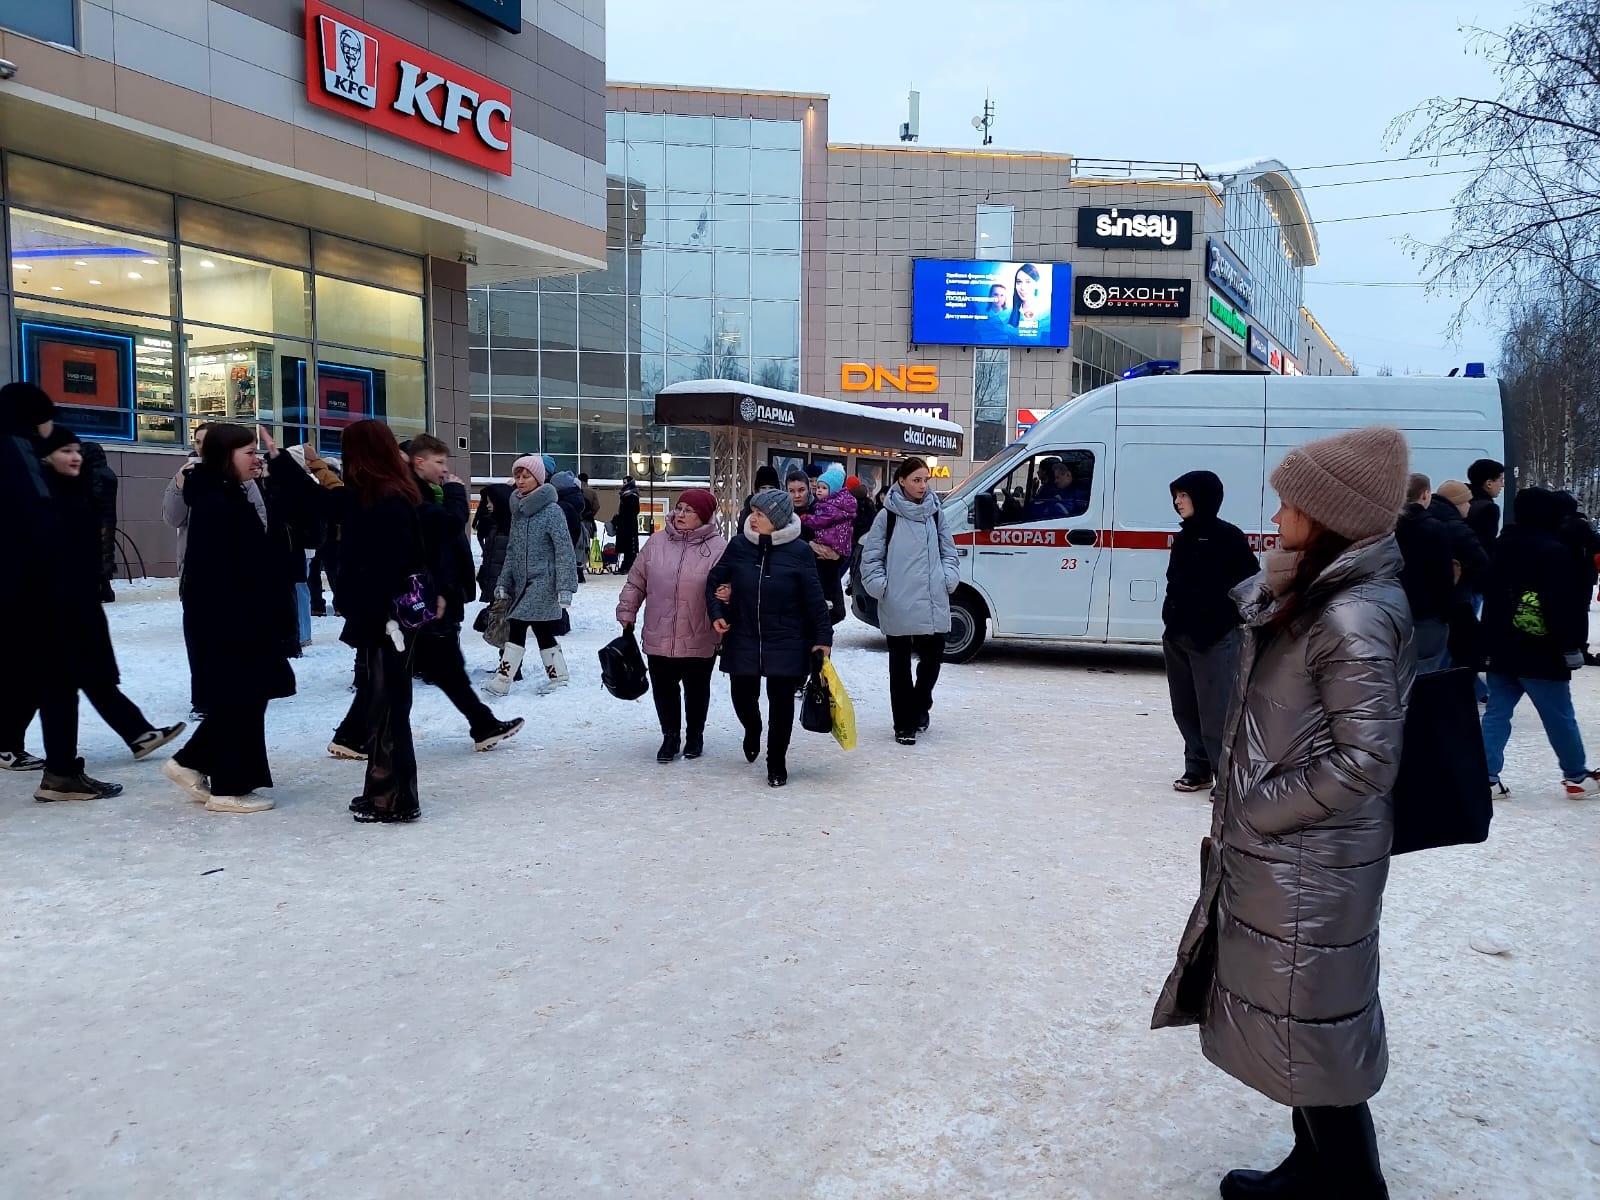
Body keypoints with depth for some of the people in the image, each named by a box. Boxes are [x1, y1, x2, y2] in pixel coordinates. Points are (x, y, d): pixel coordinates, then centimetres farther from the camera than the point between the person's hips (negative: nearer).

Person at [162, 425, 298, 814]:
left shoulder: (231, 497, 14)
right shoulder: (215, 504, -18)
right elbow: (217, 572, -24)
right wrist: (238, 624, -25)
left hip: (242, 618, 10)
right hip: (226, 621, -10)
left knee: (244, 698, 16)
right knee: (238, 701, -1)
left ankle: (191, 762, 28)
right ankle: (229, 788, 10)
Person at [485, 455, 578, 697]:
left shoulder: (551, 510, -11)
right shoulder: (517, 509, 11)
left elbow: (564, 550, -15)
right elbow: (512, 550, 15)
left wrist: (565, 587, -20)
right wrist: (503, 582, 10)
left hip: (543, 581, -7)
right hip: (523, 581, 7)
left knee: (517, 627, -11)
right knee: (542, 631, 11)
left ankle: (501, 680, -7)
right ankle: (558, 676, 20)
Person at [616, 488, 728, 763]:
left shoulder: (719, 548, -8)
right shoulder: (656, 544, 3)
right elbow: (636, 583, 9)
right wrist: (627, 612, 9)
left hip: (699, 639, -2)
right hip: (659, 636, 3)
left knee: (696, 689, 14)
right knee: (663, 689, 11)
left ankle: (695, 735, 34)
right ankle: (670, 736, 29)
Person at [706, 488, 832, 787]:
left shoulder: (799, 552, -10)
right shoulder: (739, 546, -3)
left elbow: (814, 599, -6)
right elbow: (714, 580, 8)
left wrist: (823, 637, -7)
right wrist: (716, 613, -5)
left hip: (786, 643, -2)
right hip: (743, 640, 3)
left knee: (781, 701, 2)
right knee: (742, 696, 11)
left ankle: (777, 763, 18)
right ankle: (752, 730, 45)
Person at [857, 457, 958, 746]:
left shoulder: (934, 513, 9)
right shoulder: (887, 516, -2)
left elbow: (948, 551, 16)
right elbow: (871, 556, -1)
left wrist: (949, 578, 2)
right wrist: (879, 586, -10)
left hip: (933, 603, 3)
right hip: (898, 604, -3)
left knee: (933, 657, 6)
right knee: (900, 664, 4)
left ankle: (920, 707, 31)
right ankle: (904, 724, 12)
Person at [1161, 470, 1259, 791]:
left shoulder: (1228, 536, -8)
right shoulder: (1183, 538, 14)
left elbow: (1250, 584, -10)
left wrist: (1225, 620, -14)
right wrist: (1171, 620, 15)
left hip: (1215, 639, -8)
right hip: (1177, 636, 8)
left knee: (1215, 711, -7)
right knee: (1185, 709, 12)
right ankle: (1198, 769, 22)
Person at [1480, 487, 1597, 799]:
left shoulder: (1500, 546, 9)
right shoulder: (1554, 551, -14)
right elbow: (1569, 605, -16)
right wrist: (1572, 644, -8)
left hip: (1501, 650, 6)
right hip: (1542, 653, -6)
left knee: (1496, 713, 7)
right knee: (1561, 717, 7)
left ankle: (1486, 777, 3)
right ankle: (1577, 777, 19)